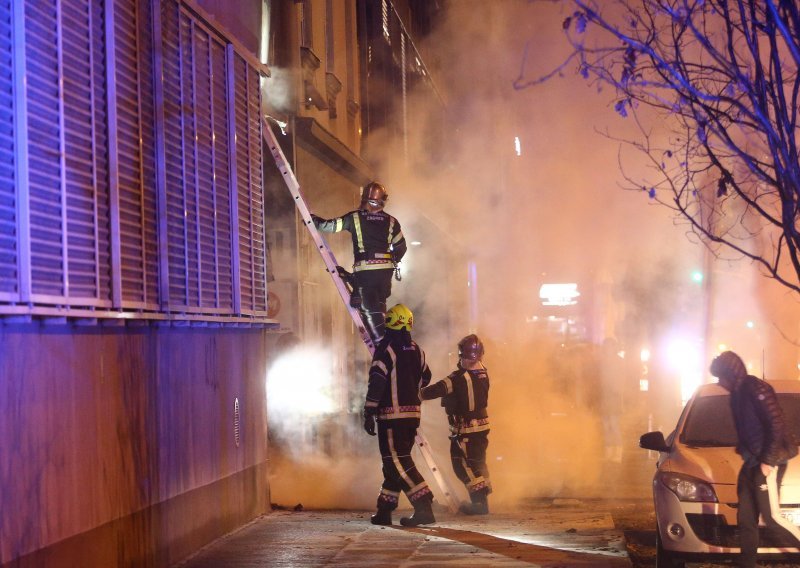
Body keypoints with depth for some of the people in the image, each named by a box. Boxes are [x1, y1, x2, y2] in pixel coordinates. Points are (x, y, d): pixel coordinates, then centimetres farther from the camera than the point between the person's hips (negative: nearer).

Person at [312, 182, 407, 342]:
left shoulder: (354, 218, -3)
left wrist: (313, 220, 18)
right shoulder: (391, 221, 5)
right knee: (378, 305, 18)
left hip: (364, 271, -4)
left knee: (368, 308, 0)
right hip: (385, 271, 4)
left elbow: (329, 225, 0)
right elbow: (401, 248, 10)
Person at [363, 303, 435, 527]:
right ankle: (384, 511, 18)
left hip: (392, 414, -7)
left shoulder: (386, 349, -10)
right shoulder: (416, 350, 11)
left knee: (397, 462, -7)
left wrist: (369, 413, -13)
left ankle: (423, 507, -17)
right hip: (413, 412, 7)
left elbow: (376, 382, -16)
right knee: (397, 461, 14)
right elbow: (425, 378, 23)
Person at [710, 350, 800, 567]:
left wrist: (768, 460, -19)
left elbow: (776, 425, -19)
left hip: (766, 462, -9)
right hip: (751, 463, 9)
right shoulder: (738, 393, 14)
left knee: (772, 517, -10)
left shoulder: (755, 389, -14)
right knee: (746, 520, 6)